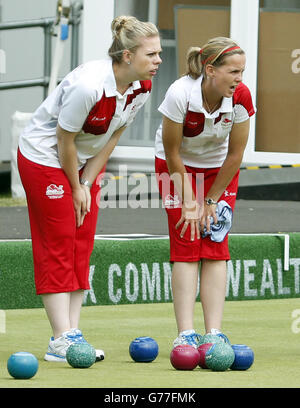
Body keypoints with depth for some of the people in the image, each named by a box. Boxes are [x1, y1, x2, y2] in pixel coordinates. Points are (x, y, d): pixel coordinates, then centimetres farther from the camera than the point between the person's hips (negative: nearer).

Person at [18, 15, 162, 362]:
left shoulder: (142, 88, -12)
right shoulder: (88, 85, -34)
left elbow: (112, 137, -1)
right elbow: (64, 140, -22)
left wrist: (87, 184, -3)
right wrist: (76, 188, -11)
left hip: (87, 161, 7)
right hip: (44, 157, -7)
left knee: (81, 246, 4)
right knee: (58, 246, -7)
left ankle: (72, 333, 7)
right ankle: (60, 341, -7)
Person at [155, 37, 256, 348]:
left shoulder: (240, 97, -25)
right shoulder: (180, 94, -33)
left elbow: (234, 155, -13)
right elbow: (172, 154, -20)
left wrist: (211, 201, -8)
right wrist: (189, 203, -15)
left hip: (219, 168, 2)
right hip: (178, 166, -2)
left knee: (215, 245, -7)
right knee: (186, 244, -11)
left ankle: (214, 333, -9)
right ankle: (185, 334, -14)